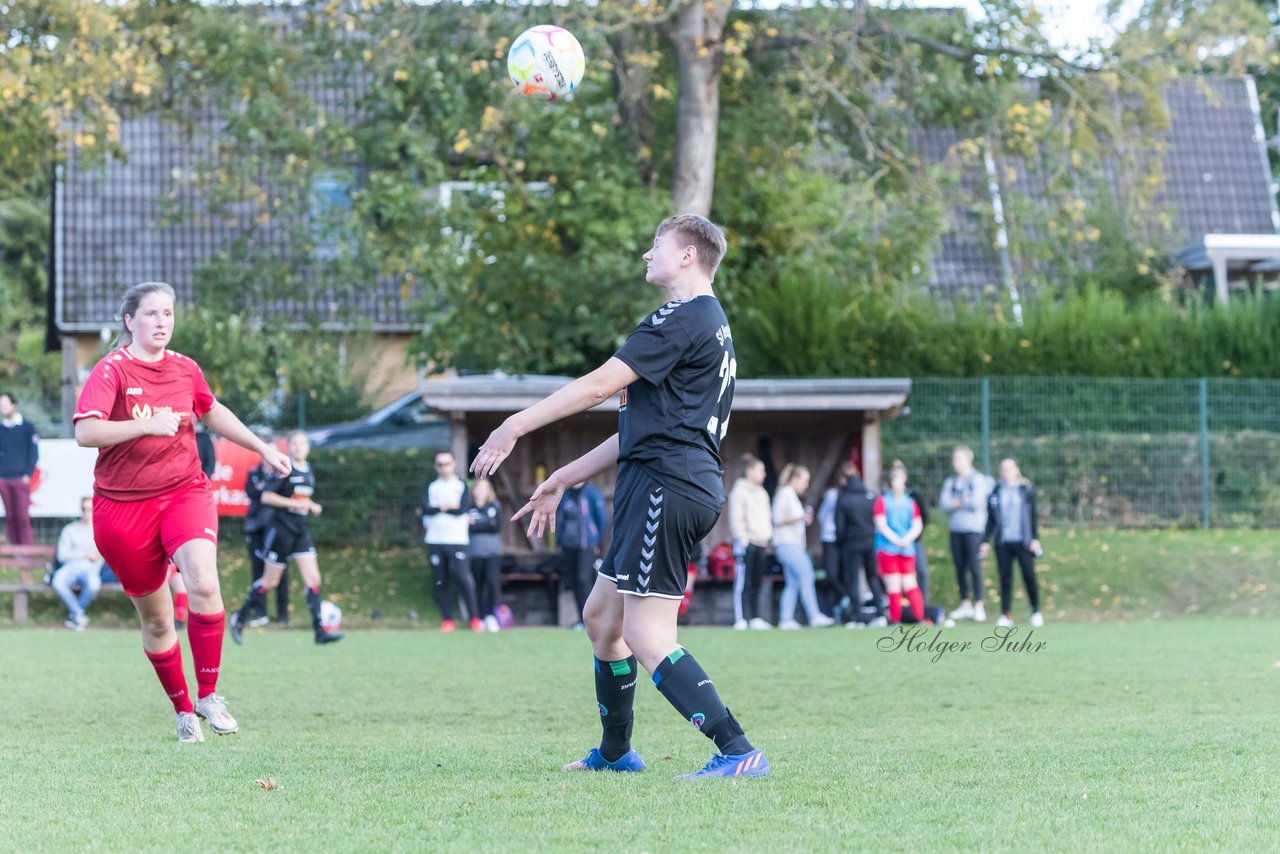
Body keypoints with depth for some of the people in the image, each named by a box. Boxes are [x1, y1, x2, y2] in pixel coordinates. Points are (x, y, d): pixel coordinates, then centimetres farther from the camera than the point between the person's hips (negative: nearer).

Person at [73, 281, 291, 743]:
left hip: (185, 492, 2)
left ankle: (208, 694, -11)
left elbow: (211, 411, 28)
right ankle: (183, 710, 24)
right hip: (124, 506, -2)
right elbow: (85, 432, -22)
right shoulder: (111, 371, -9)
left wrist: (262, 448, 30)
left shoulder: (184, 369, 7)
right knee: (155, 618, 6)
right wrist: (148, 425, -30)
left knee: (204, 585, -24)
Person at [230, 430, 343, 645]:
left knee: (313, 578, -5)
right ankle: (239, 619, 19)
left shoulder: (309, 471, 11)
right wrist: (296, 504, -21)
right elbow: (266, 496, -19)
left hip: (302, 532, 7)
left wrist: (312, 506, 6)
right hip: (281, 529, -7)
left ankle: (320, 630, -8)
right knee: (270, 581, 2)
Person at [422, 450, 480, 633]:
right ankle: (447, 620, 7)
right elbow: (426, 508, -3)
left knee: (463, 578, -14)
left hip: (457, 540, -3)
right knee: (440, 582, 1)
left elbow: (462, 508, -9)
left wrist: (437, 508, -4)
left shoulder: (461, 486, 7)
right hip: (435, 541, 3)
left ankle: (475, 618, -10)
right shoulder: (431, 487, 13)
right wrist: (446, 507, -9)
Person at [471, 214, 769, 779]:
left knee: (646, 637, -15)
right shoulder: (709, 323, 24)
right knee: (601, 615, 19)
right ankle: (615, 753, 28)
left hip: (667, 484, -11)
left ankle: (738, 753, -21)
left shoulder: (682, 319, -9)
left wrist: (515, 426, -11)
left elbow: (600, 384, -16)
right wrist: (563, 480, 29)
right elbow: (643, 427, 28)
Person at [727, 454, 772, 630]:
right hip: (747, 542, -8)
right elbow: (736, 518, -11)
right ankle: (740, 619, -10)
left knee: (756, 583, 9)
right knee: (743, 583, -9)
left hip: (761, 543, 8)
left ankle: (755, 618, 11)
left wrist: (768, 538, 16)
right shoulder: (739, 491, -6)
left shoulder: (762, 493, 20)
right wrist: (742, 540, -17)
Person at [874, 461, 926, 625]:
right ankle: (895, 620, 1)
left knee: (910, 585, -2)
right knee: (893, 587, -4)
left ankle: (920, 618, 0)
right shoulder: (882, 501, 4)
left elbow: (917, 526, 6)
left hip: (907, 550, 2)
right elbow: (881, 525, -6)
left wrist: (907, 539, -14)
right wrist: (897, 540, -18)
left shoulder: (910, 503, 13)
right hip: (887, 549, -2)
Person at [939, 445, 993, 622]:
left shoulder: (978, 480, -3)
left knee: (975, 568, -9)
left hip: (974, 529, -5)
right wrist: (964, 503, -11)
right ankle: (965, 605, 12)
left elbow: (976, 503, -13)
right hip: (956, 529, 5)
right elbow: (944, 504, 3)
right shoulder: (950, 482, 13)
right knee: (960, 569, 6)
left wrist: (955, 503, 0)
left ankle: (978, 606, -5)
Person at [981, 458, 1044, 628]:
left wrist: (1035, 538, -5)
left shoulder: (1026, 490, 3)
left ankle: (1036, 612, 4)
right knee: (1005, 578, 1)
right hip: (1003, 543, 2)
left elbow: (1033, 515, 2)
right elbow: (990, 519, 14)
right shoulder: (995, 493, 9)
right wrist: (985, 540, 10)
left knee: (1029, 576, -8)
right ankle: (1006, 614, 6)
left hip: (1023, 542, -2)